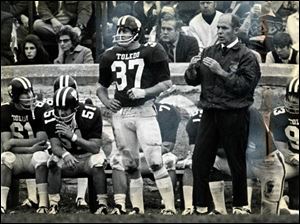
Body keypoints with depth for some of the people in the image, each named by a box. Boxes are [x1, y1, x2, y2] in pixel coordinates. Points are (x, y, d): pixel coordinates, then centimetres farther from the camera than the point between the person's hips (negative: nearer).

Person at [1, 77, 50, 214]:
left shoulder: (39, 109, -6)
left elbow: (42, 140, -12)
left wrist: (14, 142, -18)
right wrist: (30, 149, -21)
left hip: (35, 154, -1)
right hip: (15, 156, 1)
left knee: (41, 156, -33)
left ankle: (43, 204, -38)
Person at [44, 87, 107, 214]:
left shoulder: (91, 115, -24)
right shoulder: (50, 118, -15)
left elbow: (95, 148, -25)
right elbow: (55, 146, -18)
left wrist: (73, 136, -37)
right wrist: (65, 155, -43)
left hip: (88, 155, -2)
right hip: (67, 157, 2)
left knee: (97, 163, -33)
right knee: (54, 163, -29)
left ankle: (102, 205, -23)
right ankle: (53, 206, -23)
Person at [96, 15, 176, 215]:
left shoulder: (151, 52, -3)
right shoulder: (110, 56, 11)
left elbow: (166, 83, -3)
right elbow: (102, 87, 21)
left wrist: (144, 92, -16)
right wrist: (106, 101, 1)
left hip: (144, 111, -5)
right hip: (120, 114, 5)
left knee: (155, 162, -11)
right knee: (130, 165, 8)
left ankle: (170, 207, -8)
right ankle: (137, 209, 15)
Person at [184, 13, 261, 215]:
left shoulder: (246, 56, -3)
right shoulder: (210, 52, 13)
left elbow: (246, 85, -15)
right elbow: (192, 80, 13)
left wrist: (221, 72, -19)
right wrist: (193, 69, -9)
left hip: (234, 116, -5)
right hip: (210, 113, 5)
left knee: (237, 162, 4)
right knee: (199, 160, 1)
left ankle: (240, 205, 17)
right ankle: (201, 205, 11)